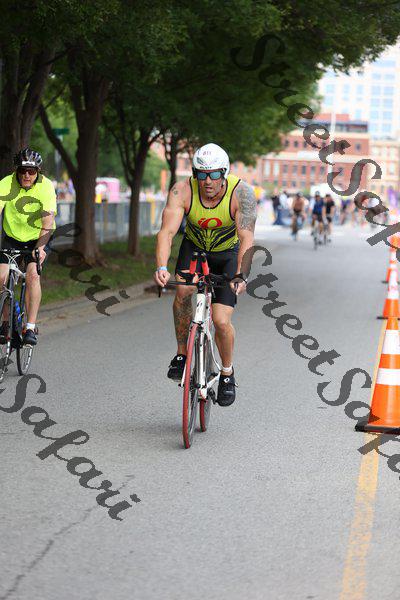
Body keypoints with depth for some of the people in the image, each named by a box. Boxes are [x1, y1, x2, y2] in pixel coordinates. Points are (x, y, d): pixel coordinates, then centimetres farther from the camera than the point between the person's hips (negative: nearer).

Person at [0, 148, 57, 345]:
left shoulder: (46, 187, -22)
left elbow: (48, 222, -31)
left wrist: (41, 247, -46)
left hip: (38, 238, -2)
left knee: (33, 275, -23)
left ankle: (31, 327, -19)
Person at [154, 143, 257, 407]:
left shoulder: (241, 193, -29)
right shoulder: (182, 191, -26)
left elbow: (247, 238, -38)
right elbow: (167, 231, -36)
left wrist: (241, 275, -53)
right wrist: (162, 268, -52)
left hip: (228, 254, -1)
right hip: (194, 247, 1)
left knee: (221, 321, -12)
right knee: (183, 289, -30)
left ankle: (227, 373, 16)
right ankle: (182, 353, -9)